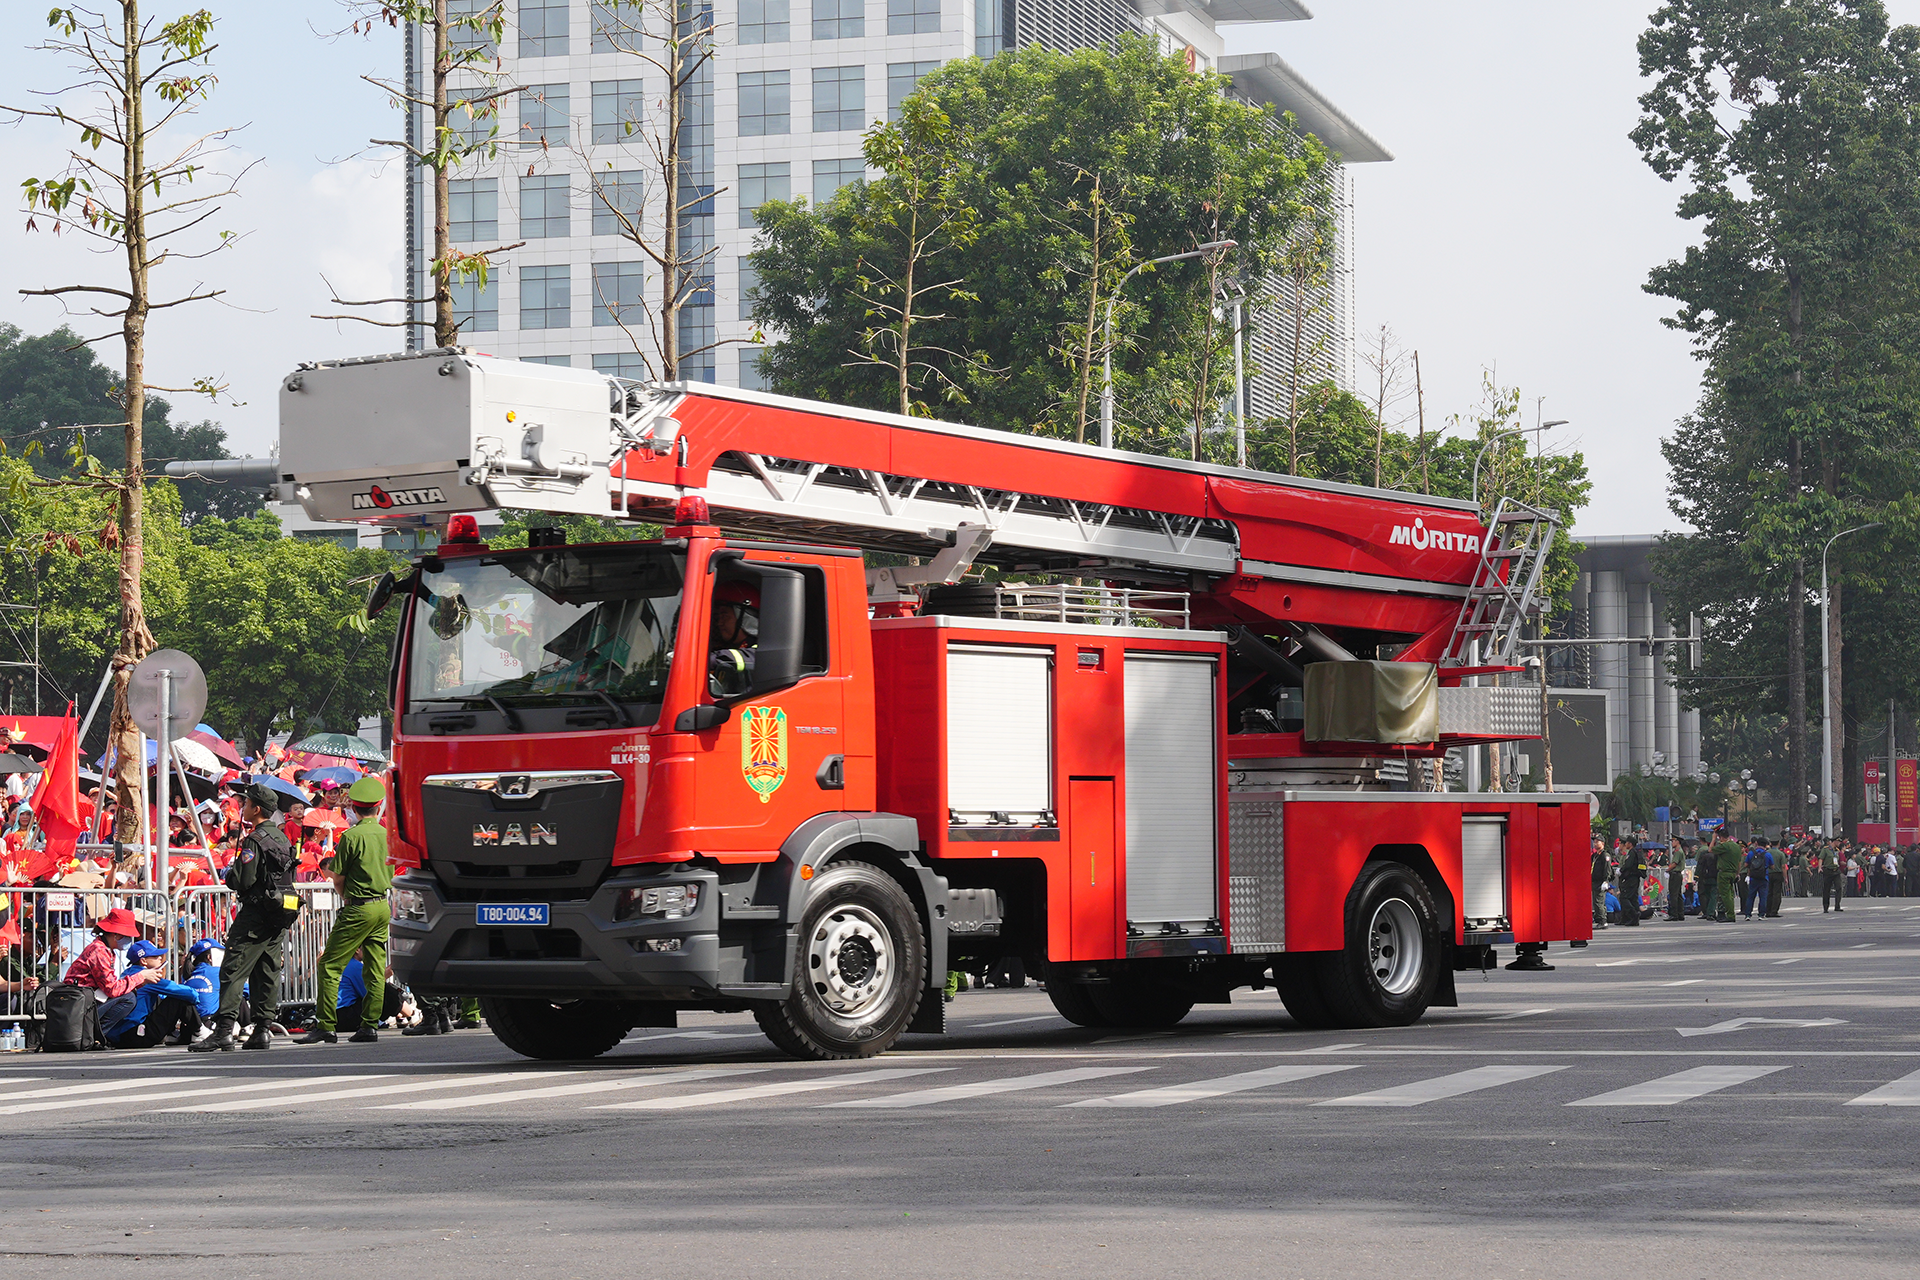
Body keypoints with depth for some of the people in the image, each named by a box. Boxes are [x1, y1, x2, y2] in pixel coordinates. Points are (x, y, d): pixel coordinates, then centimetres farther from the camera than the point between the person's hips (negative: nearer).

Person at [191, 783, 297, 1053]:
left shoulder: (255, 841, -14)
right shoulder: (282, 838, 13)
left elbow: (243, 881, -19)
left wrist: (229, 874, 3)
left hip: (256, 913, -9)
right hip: (279, 917, 9)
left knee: (233, 971, -9)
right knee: (268, 973, 10)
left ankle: (224, 1030, -16)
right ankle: (263, 1029, 9)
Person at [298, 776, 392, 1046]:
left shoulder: (351, 836, -11)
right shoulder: (387, 834, 5)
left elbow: (338, 878, -7)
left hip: (358, 909, -6)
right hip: (384, 907, 6)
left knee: (329, 966, -1)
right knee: (375, 969, 10)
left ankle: (326, 1026, -5)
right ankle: (369, 1025, 9)